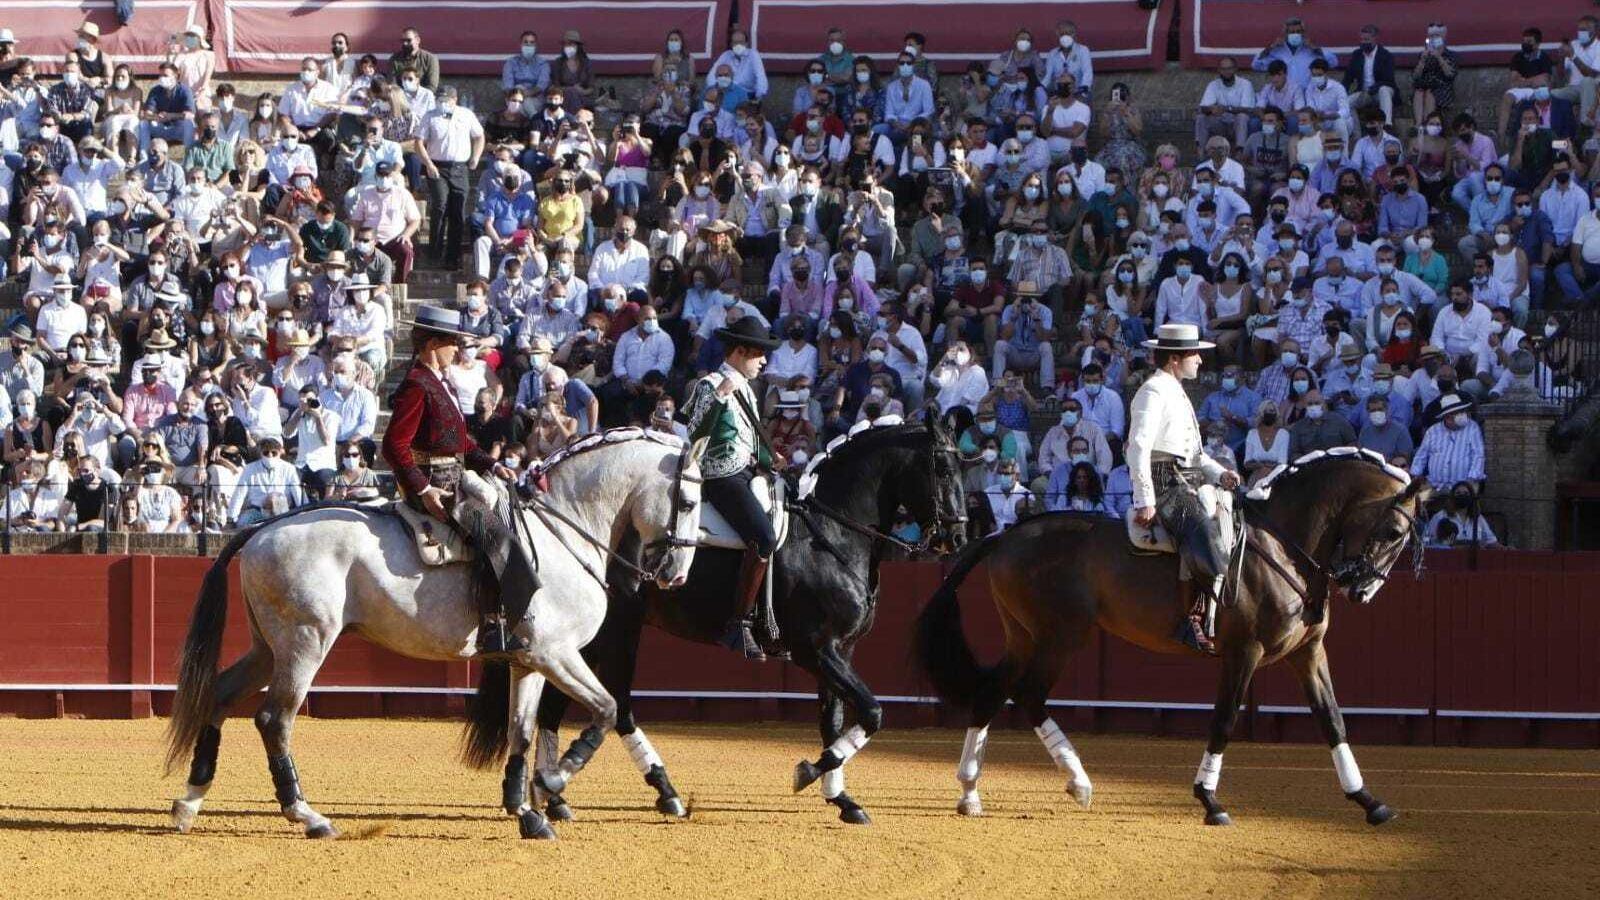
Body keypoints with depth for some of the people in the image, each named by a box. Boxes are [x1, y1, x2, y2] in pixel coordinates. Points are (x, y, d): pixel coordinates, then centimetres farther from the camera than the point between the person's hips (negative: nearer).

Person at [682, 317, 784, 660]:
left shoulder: (745, 391, 19)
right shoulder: (711, 386, -8)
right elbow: (696, 434, -21)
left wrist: (771, 460, 13)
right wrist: (719, 395, -29)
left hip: (748, 473, 10)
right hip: (722, 479, -10)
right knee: (764, 538, -27)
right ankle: (739, 625, -25)